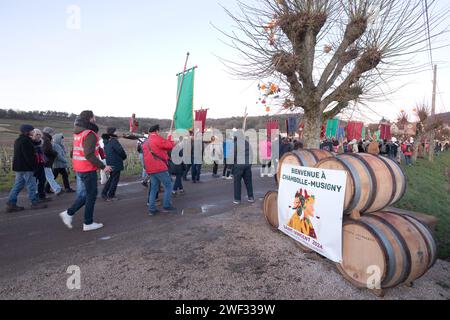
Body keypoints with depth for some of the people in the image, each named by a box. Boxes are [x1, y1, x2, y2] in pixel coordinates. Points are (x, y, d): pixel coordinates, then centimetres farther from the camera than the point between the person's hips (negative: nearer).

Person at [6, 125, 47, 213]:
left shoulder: (18, 140, 17)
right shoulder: (25, 140, -15)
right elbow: (28, 155, -21)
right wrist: (33, 166, -18)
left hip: (19, 167, 10)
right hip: (26, 167, -10)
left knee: (18, 186, 12)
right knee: (31, 185, -2)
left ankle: (11, 204, 12)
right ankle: (35, 203, 6)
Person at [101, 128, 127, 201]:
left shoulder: (106, 141, 10)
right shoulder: (114, 141, -18)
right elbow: (120, 150, -23)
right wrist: (124, 157, -1)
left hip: (110, 163, 8)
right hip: (116, 164, -8)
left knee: (111, 178, 21)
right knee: (115, 180, 2)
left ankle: (104, 193, 21)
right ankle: (111, 196, 7)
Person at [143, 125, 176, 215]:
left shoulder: (146, 143, 20)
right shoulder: (157, 139, -8)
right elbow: (170, 146, -11)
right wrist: (170, 138, 7)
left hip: (150, 169, 9)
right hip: (159, 168, -9)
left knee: (154, 188, 12)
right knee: (168, 186, 1)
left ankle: (152, 209, 10)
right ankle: (166, 206, 1)